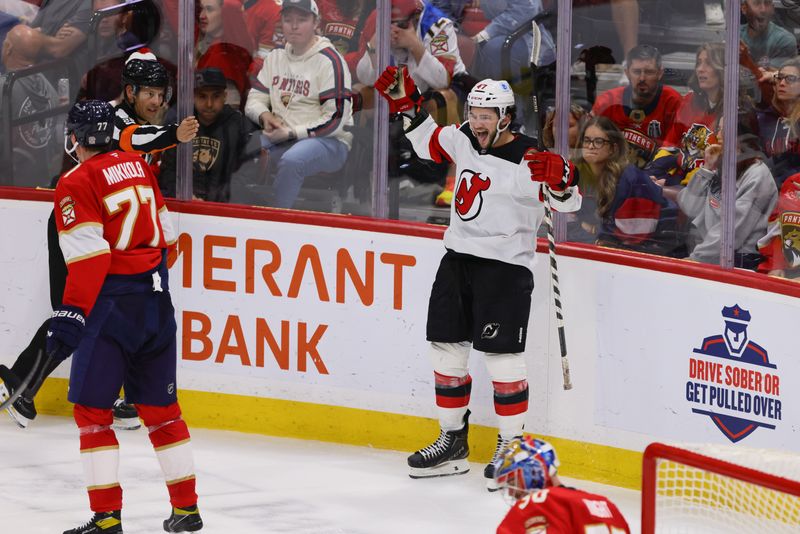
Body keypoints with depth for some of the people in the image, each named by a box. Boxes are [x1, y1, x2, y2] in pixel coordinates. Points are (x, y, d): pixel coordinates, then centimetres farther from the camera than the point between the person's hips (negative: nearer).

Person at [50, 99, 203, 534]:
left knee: (92, 408, 0)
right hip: (156, 302, 7)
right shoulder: (137, 166, 11)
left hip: (112, 303, -7)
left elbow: (89, 258, -19)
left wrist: (70, 316, -18)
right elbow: (164, 234, 17)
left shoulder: (77, 183, -10)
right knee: (159, 406, 15)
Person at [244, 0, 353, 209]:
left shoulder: (329, 60, -11)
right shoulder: (276, 57, 13)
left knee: (291, 160, -38)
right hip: (280, 139, 7)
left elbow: (334, 121, -16)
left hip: (330, 142, -7)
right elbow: (254, 99, 14)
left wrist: (291, 133, -17)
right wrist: (264, 116, -10)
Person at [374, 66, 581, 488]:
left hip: (505, 266, -7)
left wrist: (561, 182, -39)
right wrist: (406, 105, 15)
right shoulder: (463, 140, 4)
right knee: (445, 349, 10)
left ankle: (512, 445, 2)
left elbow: (569, 201, -18)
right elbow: (429, 142, 24)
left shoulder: (526, 160, -16)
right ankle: (452, 441, 21)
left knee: (502, 354, -9)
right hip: (458, 259, 7)